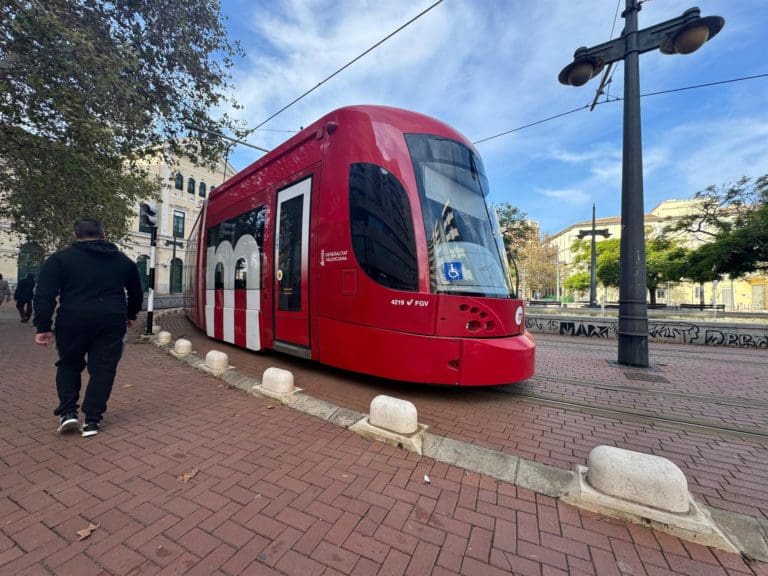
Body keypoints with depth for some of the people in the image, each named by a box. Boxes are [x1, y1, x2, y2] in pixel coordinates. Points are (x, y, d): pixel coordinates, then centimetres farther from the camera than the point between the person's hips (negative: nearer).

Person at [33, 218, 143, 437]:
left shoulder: (60, 258, 4)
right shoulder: (123, 260, 12)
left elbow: (45, 295, -3)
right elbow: (136, 293, 19)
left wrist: (43, 327, 1)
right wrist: (130, 315, 32)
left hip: (73, 321, 0)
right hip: (111, 321, 1)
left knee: (69, 364, 21)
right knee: (103, 369, 8)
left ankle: (67, 412, 15)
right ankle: (91, 421, 11)